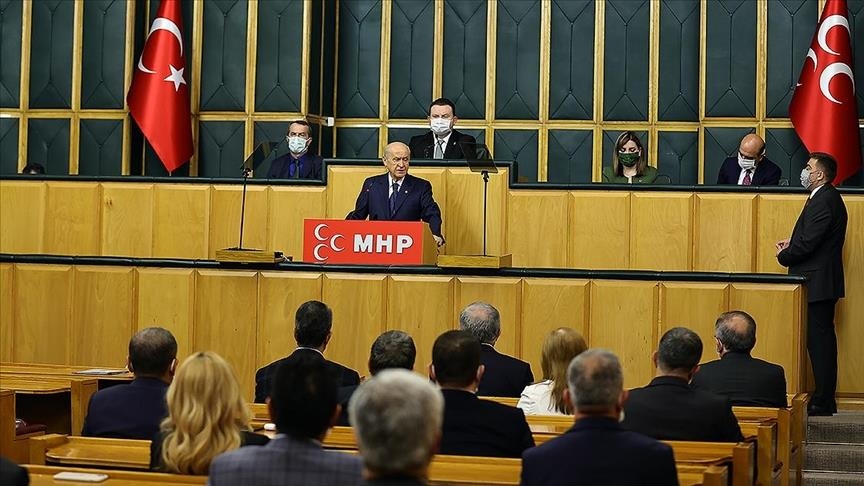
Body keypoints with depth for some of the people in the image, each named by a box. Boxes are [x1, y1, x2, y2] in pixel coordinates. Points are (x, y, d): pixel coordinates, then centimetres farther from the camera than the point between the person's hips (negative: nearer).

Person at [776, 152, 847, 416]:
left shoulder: (823, 201, -19)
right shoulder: (827, 197, 15)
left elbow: (808, 244, -23)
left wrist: (784, 256, -7)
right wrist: (792, 243, 6)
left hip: (818, 282, -11)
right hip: (822, 279, 11)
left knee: (819, 339, -6)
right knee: (822, 338, 13)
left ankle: (823, 402, -2)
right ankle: (825, 401, 19)